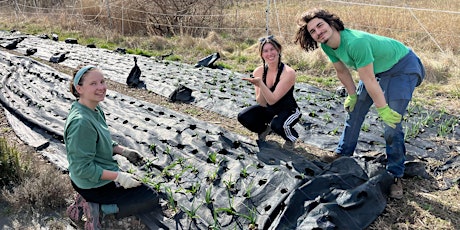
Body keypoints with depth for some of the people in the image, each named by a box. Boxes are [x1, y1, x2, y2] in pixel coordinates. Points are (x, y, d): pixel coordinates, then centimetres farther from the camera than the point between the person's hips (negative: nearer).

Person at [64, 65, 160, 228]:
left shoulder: (96, 109, -2)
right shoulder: (81, 122, -31)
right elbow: (83, 168, -28)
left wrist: (123, 151, 0)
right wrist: (118, 177, -23)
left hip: (102, 173, 9)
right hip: (93, 185, -9)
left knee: (142, 183, 28)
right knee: (151, 199, 1)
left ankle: (93, 203, 15)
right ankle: (100, 209, -1)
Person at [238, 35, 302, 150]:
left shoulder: (288, 72, -24)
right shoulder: (258, 71, -10)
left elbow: (272, 100, -28)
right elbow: (262, 104, -11)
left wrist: (260, 83, -40)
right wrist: (260, 87, -30)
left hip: (289, 110, -5)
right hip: (268, 109, 5)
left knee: (277, 125, -36)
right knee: (243, 117, -16)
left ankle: (292, 138, 2)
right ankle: (264, 129, 17)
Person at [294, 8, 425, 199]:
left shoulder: (355, 42, -37)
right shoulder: (327, 46, -12)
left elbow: (368, 80, -31)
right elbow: (342, 72, 4)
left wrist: (383, 110, -23)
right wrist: (352, 95, 8)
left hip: (402, 66, -8)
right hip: (376, 69, 8)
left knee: (392, 122, -13)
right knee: (354, 110, 10)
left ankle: (395, 176, 2)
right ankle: (342, 155, 27)